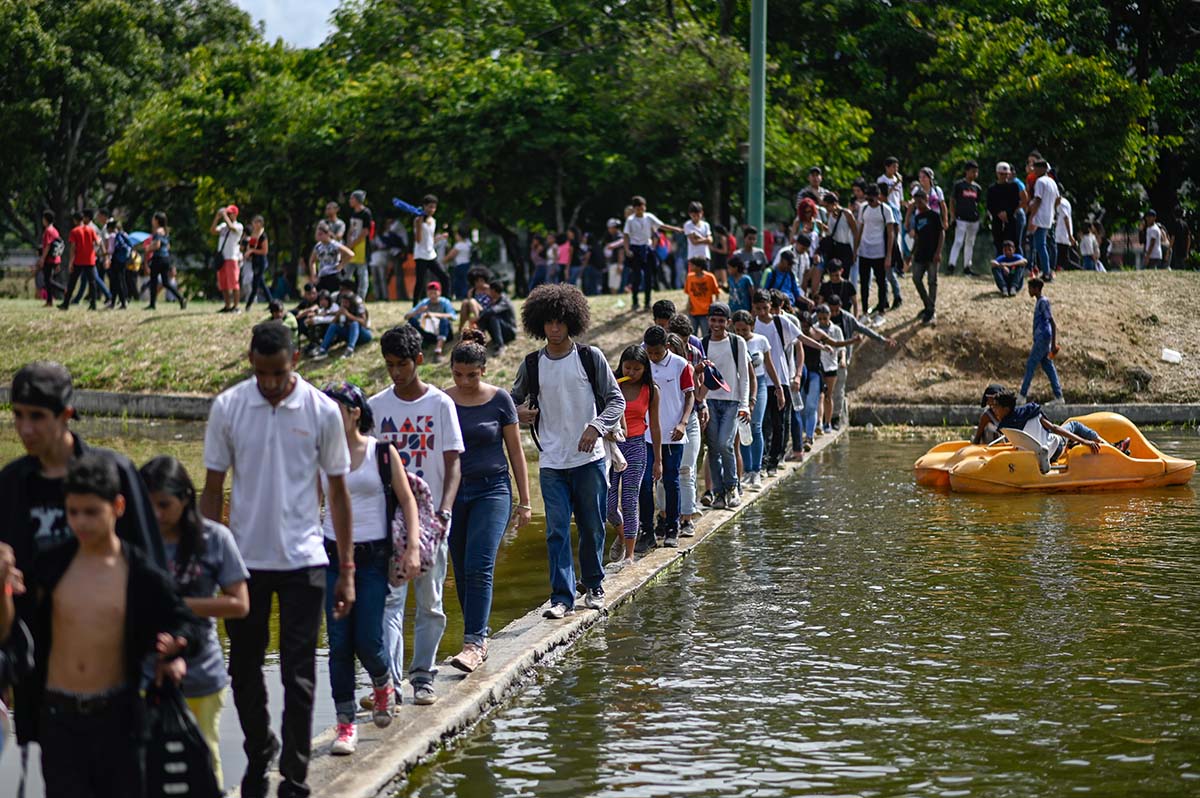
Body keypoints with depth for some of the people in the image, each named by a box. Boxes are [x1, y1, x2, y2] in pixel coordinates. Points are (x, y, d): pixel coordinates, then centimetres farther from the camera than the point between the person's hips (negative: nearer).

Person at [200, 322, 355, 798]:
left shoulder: (321, 411, -4)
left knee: (299, 677, -2)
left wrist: (347, 570, 2)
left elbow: (338, 492, 3)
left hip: (303, 561, -1)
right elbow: (213, 490, 5)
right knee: (244, 670, 11)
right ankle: (258, 754, 34)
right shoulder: (227, 408, -2)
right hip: (244, 558, 2)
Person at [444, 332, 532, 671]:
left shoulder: (499, 400, -2)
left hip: (492, 491, -3)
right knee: (462, 573, 6)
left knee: (479, 567, -16)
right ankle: (480, 635, 17)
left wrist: (524, 502, 2)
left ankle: (474, 643, -19)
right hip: (453, 493, 3)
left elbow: (515, 452, 4)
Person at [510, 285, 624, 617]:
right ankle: (562, 596, -2)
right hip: (551, 463, 1)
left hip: (589, 459, -1)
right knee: (556, 531, -5)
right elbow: (515, 399, 15)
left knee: (592, 527, 8)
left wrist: (596, 427, -17)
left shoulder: (590, 358, -1)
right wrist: (518, 412, -9)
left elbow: (616, 400, 0)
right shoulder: (532, 364, 4)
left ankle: (594, 586, 26)